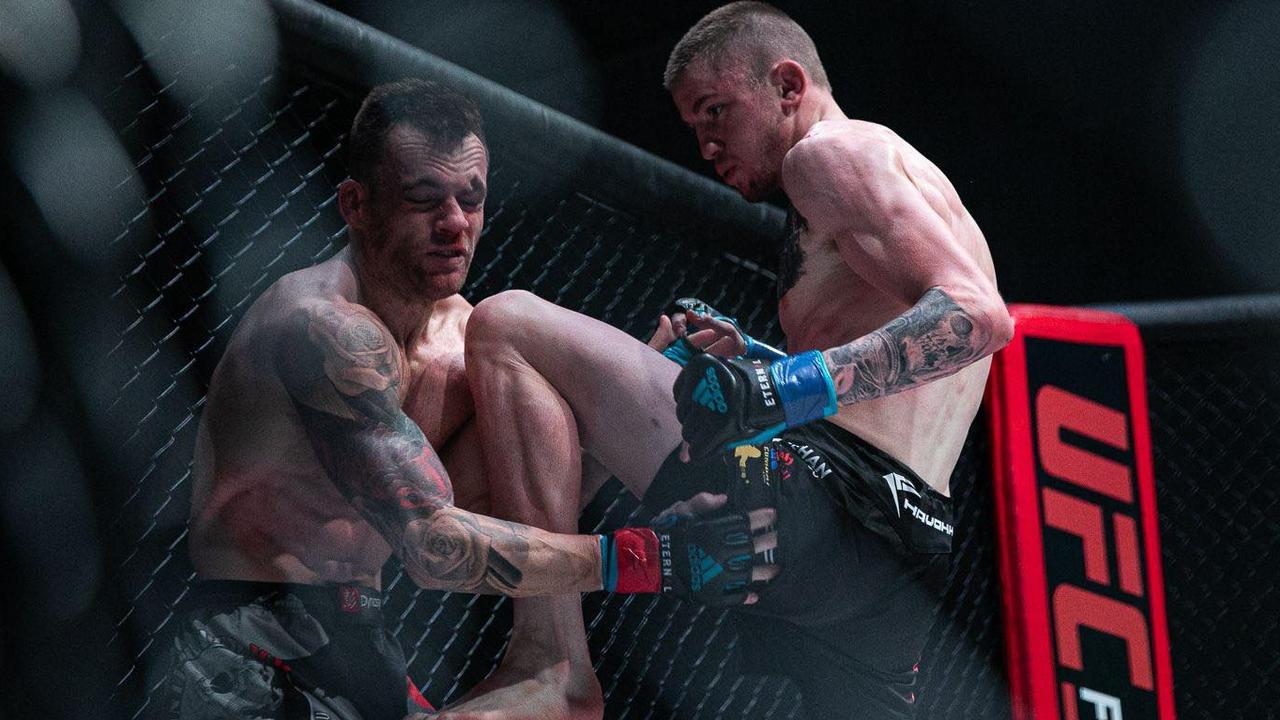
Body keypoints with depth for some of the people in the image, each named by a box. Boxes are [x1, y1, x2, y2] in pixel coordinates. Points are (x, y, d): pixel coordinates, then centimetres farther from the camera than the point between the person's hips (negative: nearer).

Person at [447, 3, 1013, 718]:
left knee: (507, 325, -10)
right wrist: (755, 360, 23)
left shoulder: (829, 149, 1)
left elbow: (978, 317, -15)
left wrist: (785, 386, -26)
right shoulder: (915, 181, 31)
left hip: (826, 496, -10)